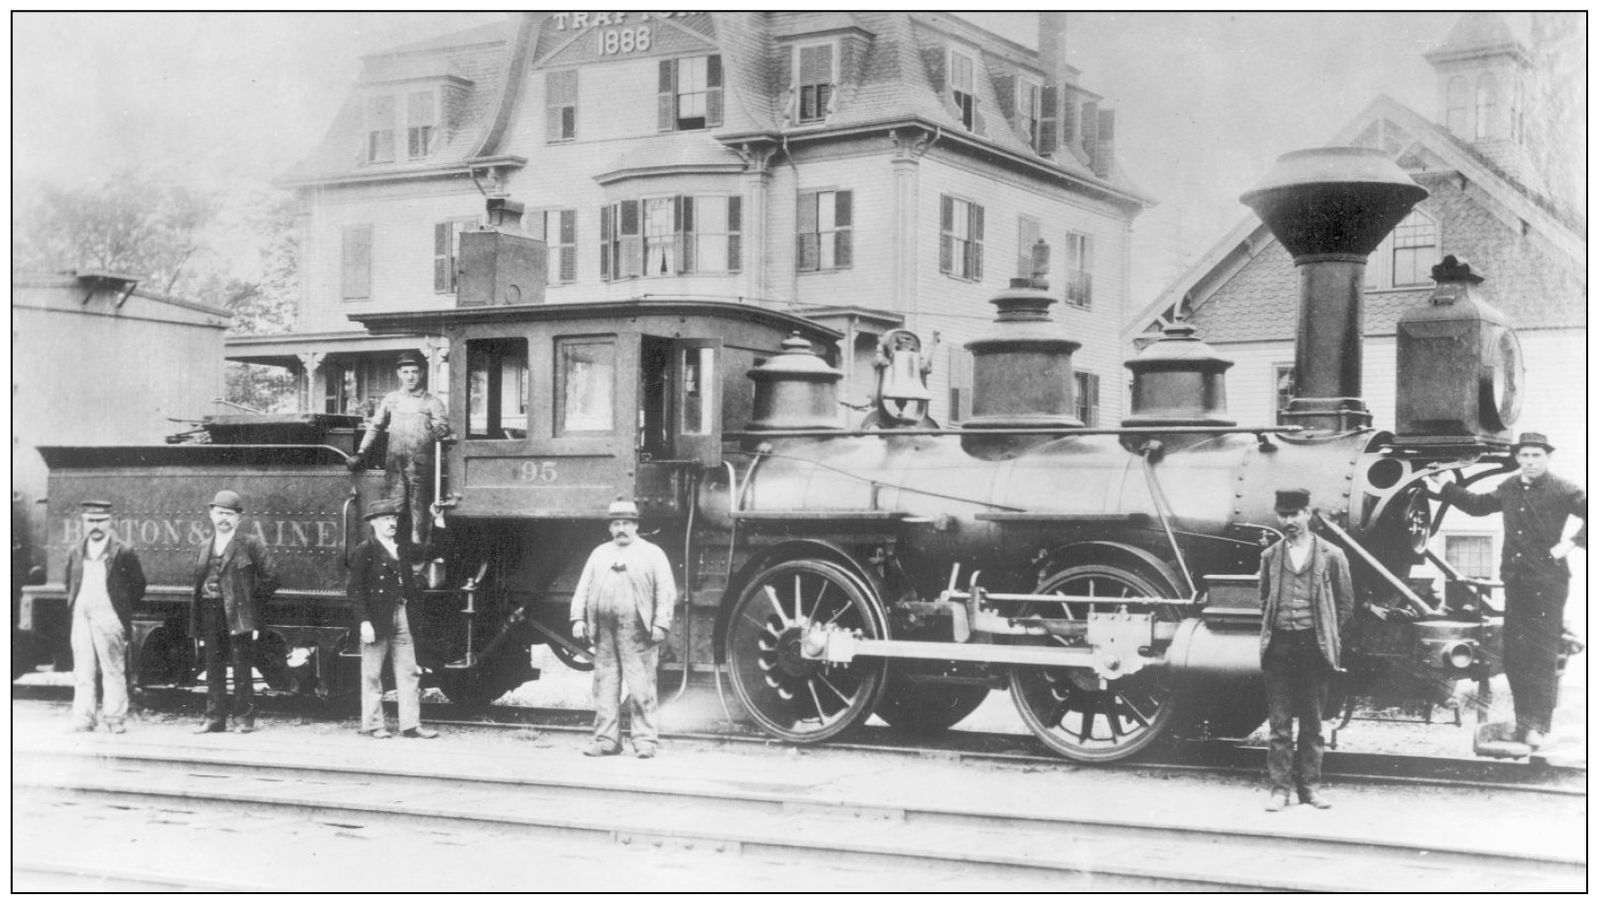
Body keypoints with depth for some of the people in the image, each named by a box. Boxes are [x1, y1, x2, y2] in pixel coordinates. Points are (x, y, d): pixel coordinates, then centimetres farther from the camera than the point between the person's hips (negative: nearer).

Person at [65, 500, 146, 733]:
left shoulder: (123, 552, -1)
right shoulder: (76, 553, 13)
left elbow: (138, 585, 3)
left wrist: (124, 610, 4)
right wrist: (74, 605, 16)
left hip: (109, 618, -4)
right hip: (81, 618, 4)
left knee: (113, 670, -3)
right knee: (82, 672, 3)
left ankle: (114, 719, 3)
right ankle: (83, 721, 5)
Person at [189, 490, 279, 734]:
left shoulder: (251, 544, -1)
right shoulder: (204, 549, 16)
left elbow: (270, 577, -2)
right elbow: (198, 583, 18)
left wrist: (253, 603, -2)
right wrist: (196, 619, 11)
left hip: (238, 615, -5)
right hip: (209, 614, 5)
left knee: (241, 669, -4)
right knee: (213, 670, 7)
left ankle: (244, 719, 2)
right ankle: (214, 719, 13)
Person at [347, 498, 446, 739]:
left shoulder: (403, 547, 13)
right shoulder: (364, 552, -7)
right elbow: (355, 590, -11)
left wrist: (439, 521, 11)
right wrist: (364, 622, -19)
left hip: (402, 617, 6)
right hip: (376, 619, -6)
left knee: (408, 672, 6)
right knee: (372, 673, 4)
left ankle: (411, 724, 10)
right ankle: (372, 724, 13)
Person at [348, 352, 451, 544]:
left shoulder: (432, 402, 6)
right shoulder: (391, 399, 14)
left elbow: (441, 426, -5)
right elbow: (375, 427, 20)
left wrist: (442, 431, -29)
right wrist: (361, 453, 14)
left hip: (421, 464, -2)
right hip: (395, 462, 2)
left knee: (418, 505, -5)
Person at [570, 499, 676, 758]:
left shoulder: (652, 553, 6)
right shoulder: (599, 554, 18)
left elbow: (666, 591, 0)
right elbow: (583, 588, 16)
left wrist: (660, 625, -9)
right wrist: (578, 618, 3)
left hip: (636, 632, -4)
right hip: (604, 631, 4)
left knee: (641, 688, -5)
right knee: (604, 686, 6)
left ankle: (645, 740, -1)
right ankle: (606, 739, 12)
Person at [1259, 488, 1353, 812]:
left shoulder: (1331, 555, 0)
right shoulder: (1271, 556, 7)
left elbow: (1345, 602, 8)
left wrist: (1327, 634, 7)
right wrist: (1273, 627, 11)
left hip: (1314, 647, -1)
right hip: (1279, 646, 1)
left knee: (1313, 722, 6)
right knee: (1279, 722, 1)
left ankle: (1309, 786, 14)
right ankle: (1280, 788, 5)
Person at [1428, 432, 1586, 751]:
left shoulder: (1562, 491, -6)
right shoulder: (1509, 489, 13)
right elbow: (1479, 505, 28)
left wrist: (1572, 543, -18)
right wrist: (1446, 490, 24)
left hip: (1548, 583, -6)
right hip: (1515, 580, 6)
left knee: (1542, 654, -6)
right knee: (1513, 653, 9)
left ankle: (1539, 725, -3)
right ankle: (1523, 720, 20)